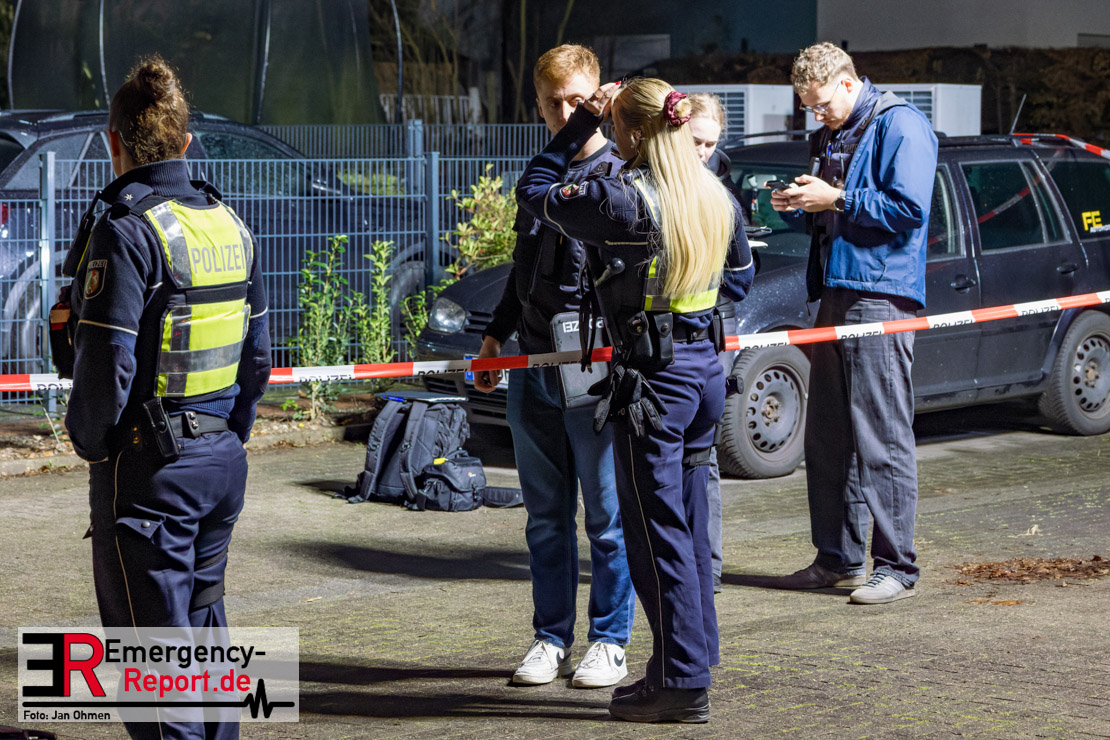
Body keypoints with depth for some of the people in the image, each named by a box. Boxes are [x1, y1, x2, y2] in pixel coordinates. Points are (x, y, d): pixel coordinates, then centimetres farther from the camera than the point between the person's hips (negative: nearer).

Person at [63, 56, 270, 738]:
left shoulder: (126, 232, -16)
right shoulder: (231, 225, 8)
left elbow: (107, 365, -19)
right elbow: (258, 354, 13)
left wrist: (89, 440, -4)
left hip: (149, 468, -7)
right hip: (225, 460, 8)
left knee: (153, 637, -1)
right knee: (204, 624, 19)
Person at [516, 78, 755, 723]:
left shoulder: (621, 200, -16)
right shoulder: (718, 198, 5)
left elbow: (534, 191, -2)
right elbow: (740, 281, 18)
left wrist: (582, 123, 3)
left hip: (652, 379, -7)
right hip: (707, 371, 7)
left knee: (658, 532, -1)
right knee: (690, 524, 16)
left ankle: (684, 683, 2)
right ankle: (696, 660, 23)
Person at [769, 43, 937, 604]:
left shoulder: (900, 126, -6)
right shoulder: (830, 137, 21)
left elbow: (909, 209, -15)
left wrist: (837, 200, -13)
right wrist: (798, 206, 8)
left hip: (880, 298, -9)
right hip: (835, 295, 9)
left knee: (883, 441, -8)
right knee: (827, 439, 10)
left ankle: (897, 568, -4)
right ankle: (838, 559, 18)